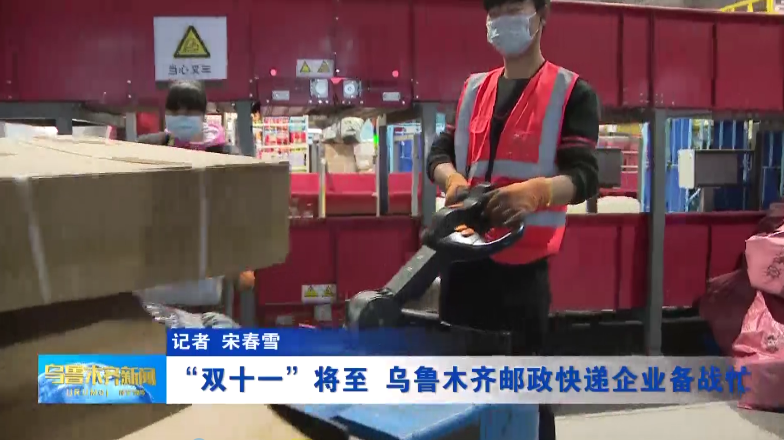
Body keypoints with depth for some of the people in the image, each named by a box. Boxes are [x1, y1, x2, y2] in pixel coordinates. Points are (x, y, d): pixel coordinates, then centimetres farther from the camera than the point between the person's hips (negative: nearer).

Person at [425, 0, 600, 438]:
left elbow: (584, 176, -9)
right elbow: (440, 152, 12)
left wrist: (537, 190, -31)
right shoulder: (473, 89, 16)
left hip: (522, 263, -4)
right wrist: (452, 178, -13)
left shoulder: (573, 93, 0)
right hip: (464, 255, 5)